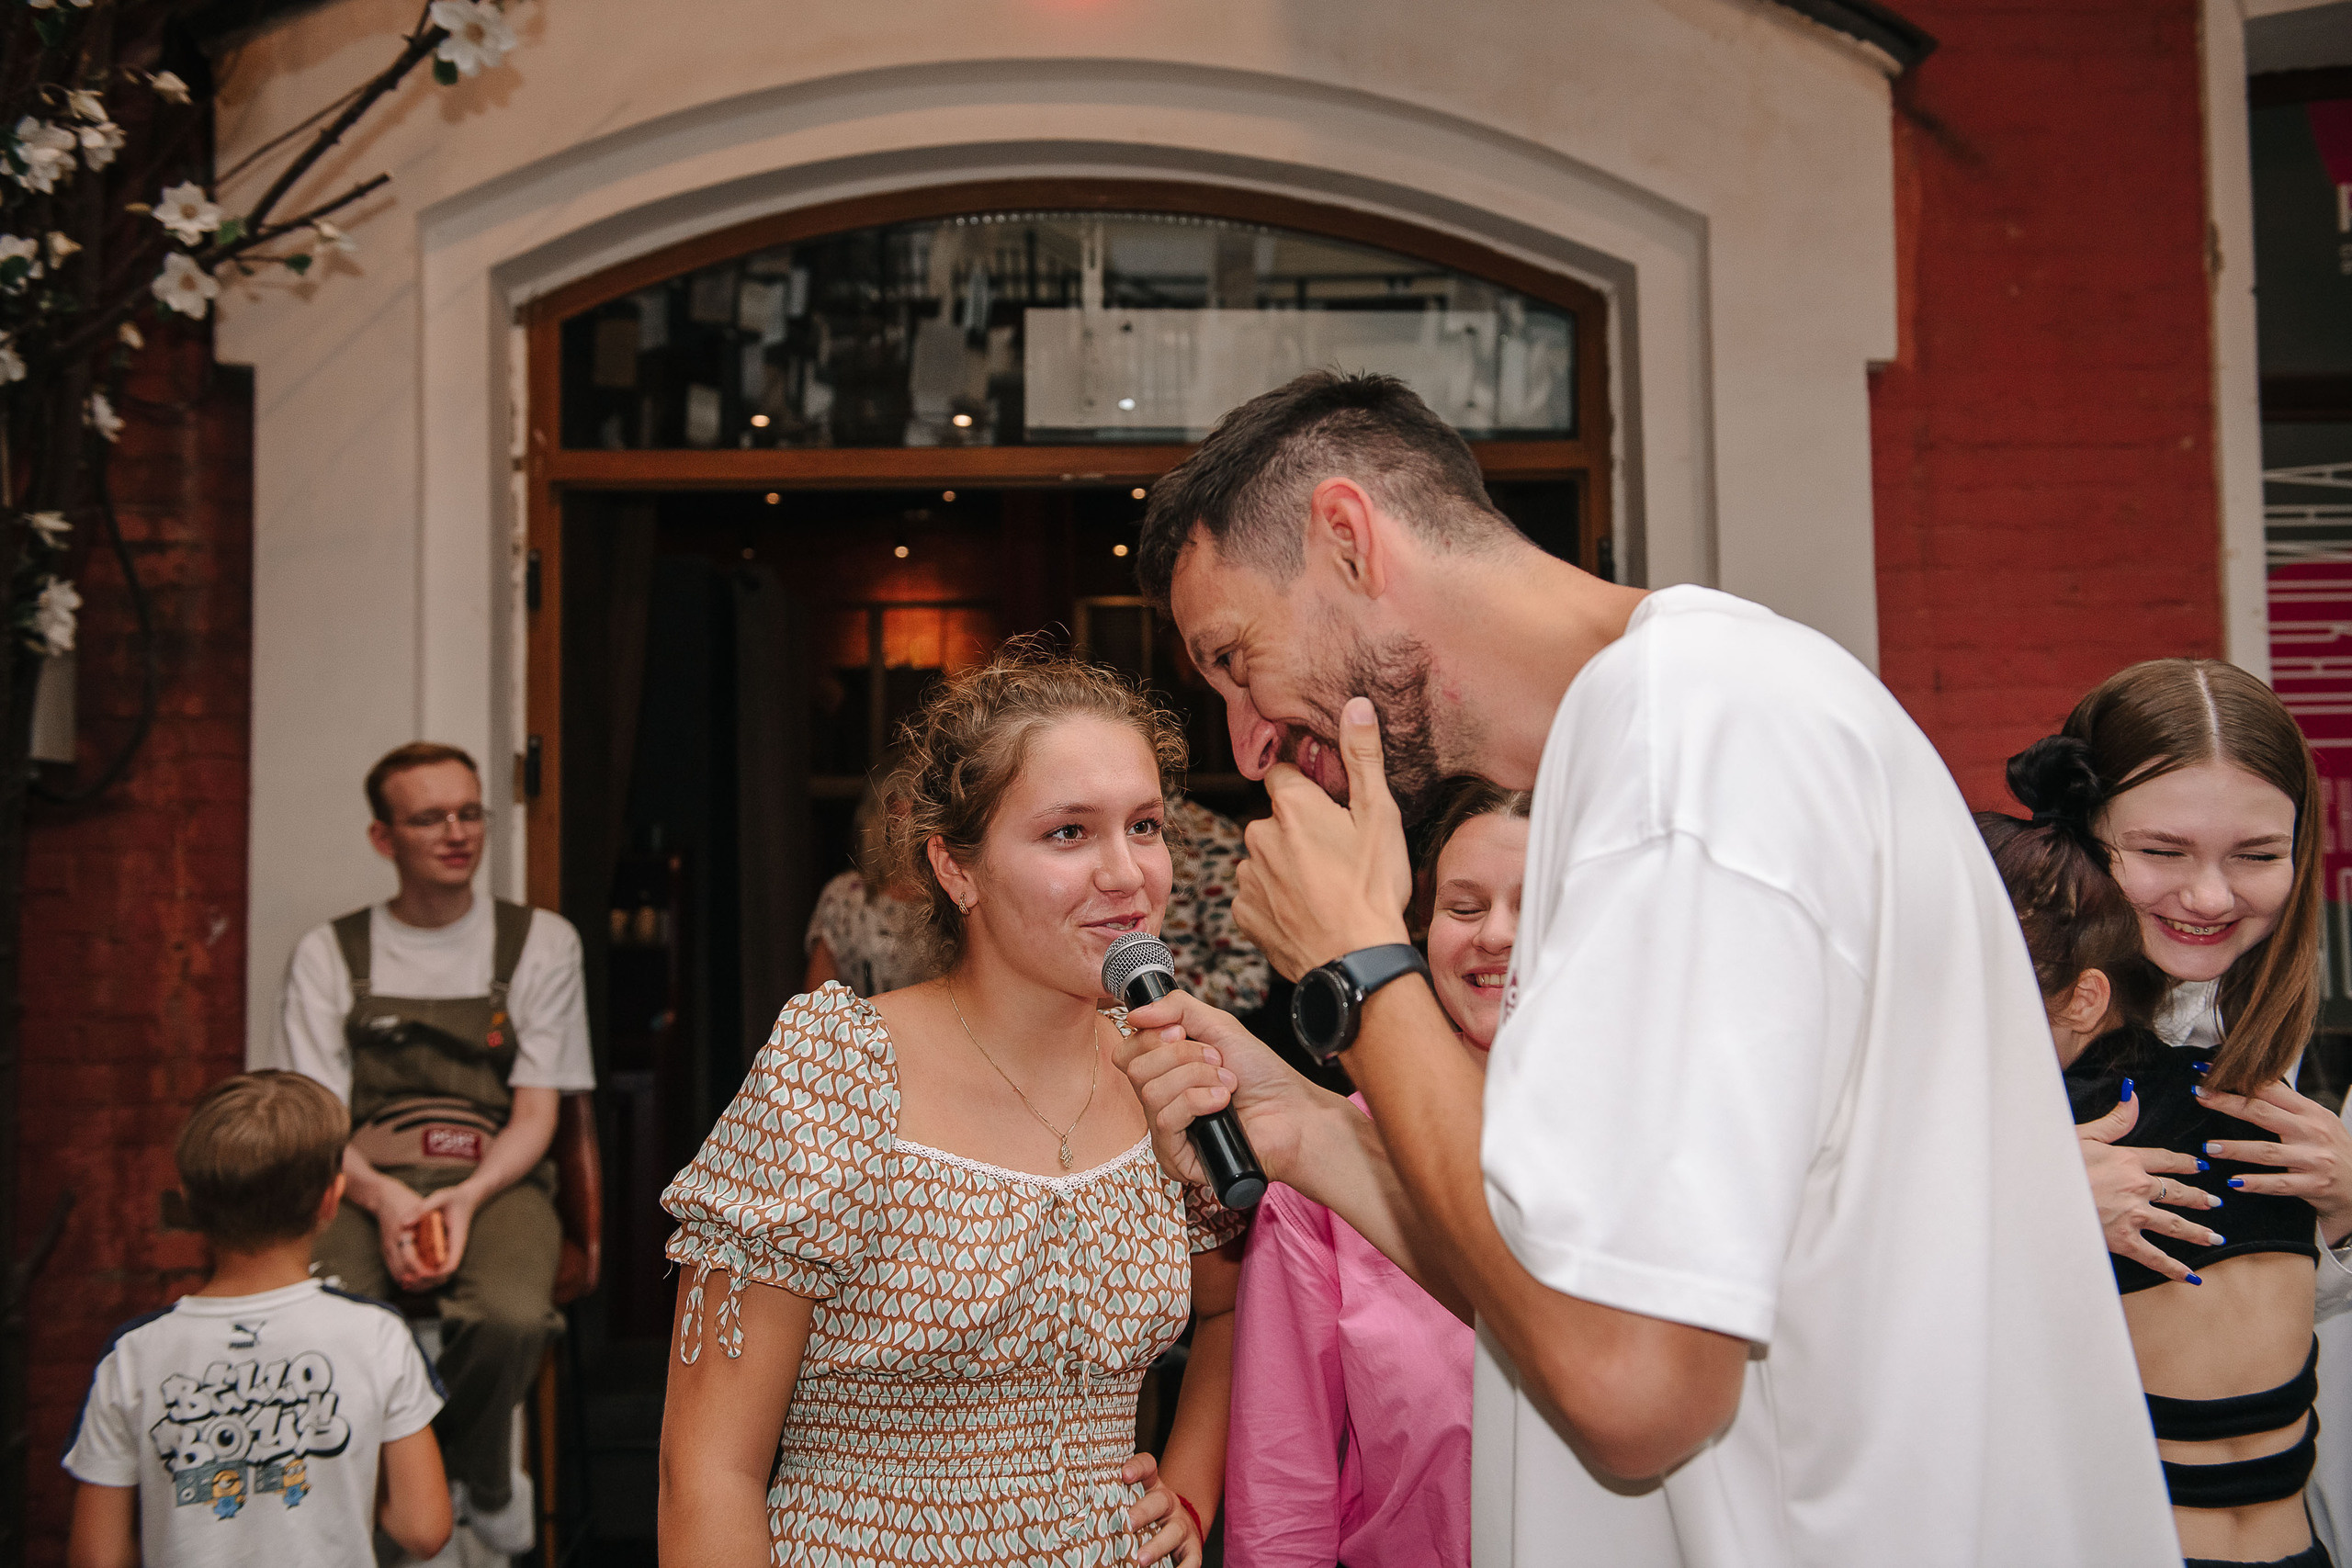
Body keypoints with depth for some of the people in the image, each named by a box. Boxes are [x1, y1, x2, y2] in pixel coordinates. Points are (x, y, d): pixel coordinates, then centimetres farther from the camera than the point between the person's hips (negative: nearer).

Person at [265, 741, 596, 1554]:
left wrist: (465, 1198, -16)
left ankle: (477, 1479, 2)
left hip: (496, 1179, 0)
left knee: (511, 1314, -36)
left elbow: (536, 1114, 6)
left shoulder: (539, 941, 11)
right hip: (365, 1182, 1)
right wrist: (385, 1198, -17)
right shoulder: (330, 952, 13)